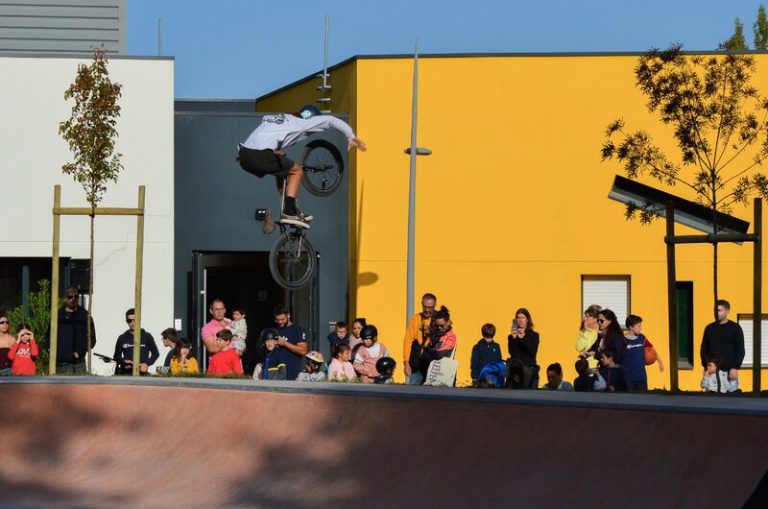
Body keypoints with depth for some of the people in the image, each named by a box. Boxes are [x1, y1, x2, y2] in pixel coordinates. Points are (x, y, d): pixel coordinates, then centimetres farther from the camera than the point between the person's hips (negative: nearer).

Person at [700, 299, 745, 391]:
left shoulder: (735, 328, 1)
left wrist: (735, 368, -10)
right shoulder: (709, 328, 10)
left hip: (730, 371, -2)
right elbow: (704, 349, 12)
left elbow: (740, 350, -1)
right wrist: (706, 367, 2)